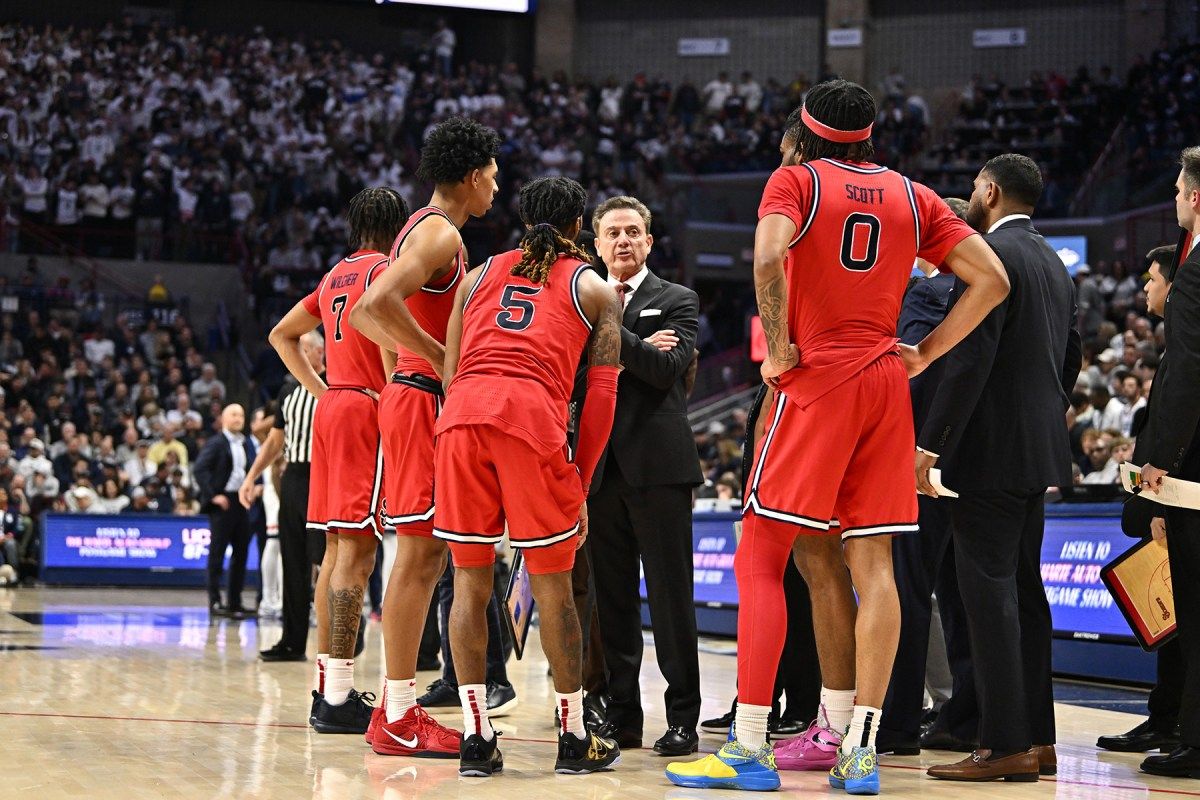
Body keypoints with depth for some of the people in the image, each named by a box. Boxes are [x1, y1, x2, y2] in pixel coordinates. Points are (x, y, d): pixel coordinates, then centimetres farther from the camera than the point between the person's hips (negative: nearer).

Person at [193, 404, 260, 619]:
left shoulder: (248, 443, 15)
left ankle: (234, 602, 14)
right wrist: (213, 495, -16)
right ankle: (215, 602, -2)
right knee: (217, 553, -4)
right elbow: (200, 469, -11)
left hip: (243, 502, 6)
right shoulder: (216, 443, -3)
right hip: (223, 502, -6)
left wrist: (256, 488, 1)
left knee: (241, 553, 8)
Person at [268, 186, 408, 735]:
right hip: (367, 407, -9)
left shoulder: (336, 276, 19)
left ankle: (326, 685, 14)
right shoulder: (383, 269, -5)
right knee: (356, 551, -11)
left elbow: (282, 334, 27)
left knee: (337, 550, 11)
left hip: (331, 406, 9)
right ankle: (339, 696, -14)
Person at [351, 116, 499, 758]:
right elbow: (376, 303, -28)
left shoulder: (424, 229, 18)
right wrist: (441, 361, -22)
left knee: (426, 556, 12)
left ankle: (398, 706, 15)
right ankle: (398, 719, -8)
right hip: (424, 400, -10)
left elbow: (364, 314, 24)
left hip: (411, 393, 10)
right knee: (418, 555, -9)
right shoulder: (441, 234, -13)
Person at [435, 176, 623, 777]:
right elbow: (601, 394, 11)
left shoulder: (480, 275, 28)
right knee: (553, 586, 7)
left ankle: (476, 738, 7)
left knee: (470, 579, 10)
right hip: (534, 413, -3)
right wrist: (580, 482, 13)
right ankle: (574, 739, 14)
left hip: (462, 411, 3)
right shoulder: (595, 290, 20)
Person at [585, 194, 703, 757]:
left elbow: (667, 368, -10)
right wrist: (638, 349, -8)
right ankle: (621, 717, 12)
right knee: (613, 599, 6)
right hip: (601, 466, 4)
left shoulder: (677, 301, 7)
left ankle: (682, 718, 0)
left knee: (671, 595, -4)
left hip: (658, 463, -4)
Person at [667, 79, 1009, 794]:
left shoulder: (797, 179, 1)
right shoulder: (913, 197, 14)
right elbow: (992, 280, 7)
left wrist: (778, 347, -9)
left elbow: (769, 257, -20)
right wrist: (925, 354, 8)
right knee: (870, 566, 5)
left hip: (815, 380, -5)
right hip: (886, 386, 5)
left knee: (760, 561, -1)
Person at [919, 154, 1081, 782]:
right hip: (1038, 451, 9)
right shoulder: (1054, 263, 17)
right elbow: (1071, 357, 22)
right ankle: (1037, 739, 14)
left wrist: (931, 443, -19)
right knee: (1024, 590, 12)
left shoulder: (990, 255, -12)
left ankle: (1004, 746, -10)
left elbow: (970, 358, -20)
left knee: (989, 592, -9)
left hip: (991, 449, -9)